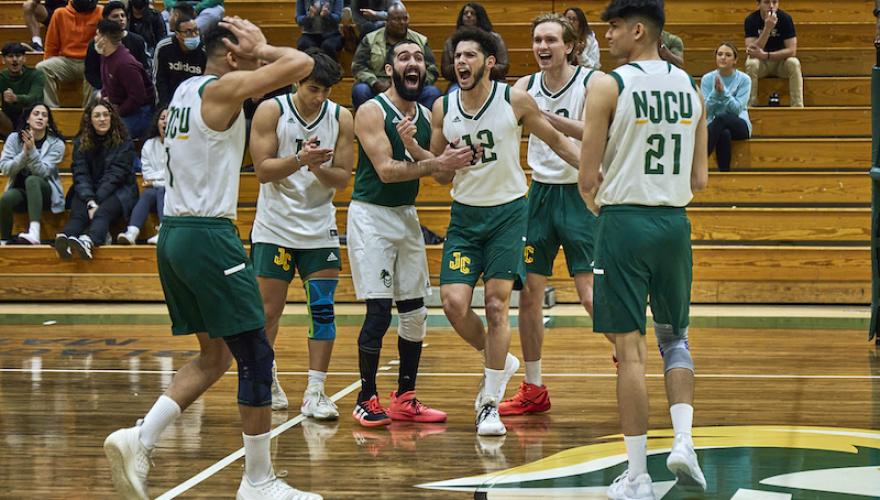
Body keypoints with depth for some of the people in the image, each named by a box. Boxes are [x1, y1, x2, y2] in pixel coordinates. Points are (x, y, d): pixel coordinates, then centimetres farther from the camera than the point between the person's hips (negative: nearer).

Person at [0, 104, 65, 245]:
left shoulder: (56, 143, -6)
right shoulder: (14, 138, 0)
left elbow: (42, 172, -18)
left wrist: (32, 150, -32)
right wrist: (24, 153, -24)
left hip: (45, 191, -2)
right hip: (19, 190, 2)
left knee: (32, 180, -37)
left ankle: (34, 232, -54)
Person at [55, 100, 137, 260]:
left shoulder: (123, 142, -3)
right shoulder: (80, 142, 5)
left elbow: (115, 175, -11)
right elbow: (80, 175, -5)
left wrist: (97, 201, -21)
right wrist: (90, 201, -23)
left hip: (118, 191, -3)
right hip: (88, 192, 3)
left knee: (103, 211, -35)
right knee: (78, 211, -31)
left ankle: (88, 241, -67)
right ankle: (63, 238, -62)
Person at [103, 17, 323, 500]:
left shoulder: (186, 90, 15)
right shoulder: (223, 88, -10)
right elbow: (301, 63, -17)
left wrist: (255, 54, 21)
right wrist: (261, 50, -2)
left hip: (173, 234, 10)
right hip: (209, 237, -10)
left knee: (215, 354, 16)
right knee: (255, 355, -1)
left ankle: (139, 439, 2)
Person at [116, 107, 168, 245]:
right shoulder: (149, 145, 12)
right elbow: (147, 175, 4)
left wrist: (155, 182, -4)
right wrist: (164, 175, -12)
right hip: (154, 191, 2)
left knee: (161, 191, -33)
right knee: (147, 193, -30)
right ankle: (131, 233, -52)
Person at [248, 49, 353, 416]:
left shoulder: (341, 118, -1)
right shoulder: (271, 111, -7)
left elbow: (343, 178, -1)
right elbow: (262, 170, -12)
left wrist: (320, 169, -22)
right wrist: (299, 160, -28)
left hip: (320, 229, 2)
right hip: (275, 228, -2)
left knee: (323, 310, -4)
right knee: (268, 311, 3)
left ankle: (315, 393, 0)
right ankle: (266, 382, 24)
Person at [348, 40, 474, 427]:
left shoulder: (425, 116, 8)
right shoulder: (372, 111, -12)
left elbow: (441, 170, -1)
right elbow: (386, 170, -21)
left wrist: (412, 146, -18)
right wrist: (436, 163, -28)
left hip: (407, 215, 7)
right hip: (371, 215, -7)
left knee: (415, 311, 7)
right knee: (379, 312, -11)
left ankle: (405, 398, 17)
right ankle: (367, 400, 0)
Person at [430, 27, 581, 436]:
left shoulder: (515, 101, -9)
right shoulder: (443, 108, 0)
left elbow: (557, 142, 4)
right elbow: (440, 175, 7)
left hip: (508, 212, -3)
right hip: (465, 214, 3)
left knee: (496, 305, -7)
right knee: (454, 303, -8)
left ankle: (490, 405, 2)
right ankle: (500, 363, 21)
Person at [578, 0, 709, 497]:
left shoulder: (609, 86, -9)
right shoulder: (691, 87, 7)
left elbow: (588, 178, -8)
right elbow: (700, 179, 9)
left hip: (625, 220, -4)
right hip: (675, 222, 5)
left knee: (630, 349, -1)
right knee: (675, 336, 21)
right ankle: (684, 439, 4)